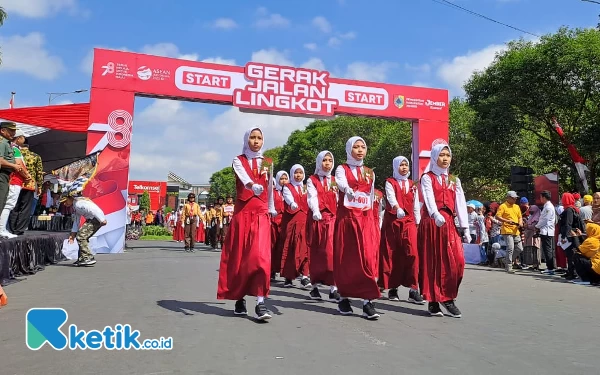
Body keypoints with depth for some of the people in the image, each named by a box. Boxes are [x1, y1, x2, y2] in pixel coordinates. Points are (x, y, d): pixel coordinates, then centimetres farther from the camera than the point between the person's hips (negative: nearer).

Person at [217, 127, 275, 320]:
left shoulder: (268, 162, 11)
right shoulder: (238, 160, 2)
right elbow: (243, 177, -21)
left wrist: (271, 209, 22)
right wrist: (253, 186, -42)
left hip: (261, 214, 1)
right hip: (242, 213, -1)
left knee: (260, 256, -13)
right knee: (239, 257, 3)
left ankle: (260, 303, -13)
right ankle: (240, 298, 18)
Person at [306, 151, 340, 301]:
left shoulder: (335, 181, 16)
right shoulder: (312, 180, 7)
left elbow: (338, 199, 8)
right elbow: (312, 197, -10)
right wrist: (316, 211, -28)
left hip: (332, 218, 1)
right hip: (316, 218, -1)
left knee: (331, 251, -10)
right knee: (315, 253, 4)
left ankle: (333, 289, -12)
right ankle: (314, 287, 15)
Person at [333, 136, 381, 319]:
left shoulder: (370, 172, 15)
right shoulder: (342, 169, 2)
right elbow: (341, 184, -21)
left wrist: (370, 215, 14)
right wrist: (349, 190, -44)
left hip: (366, 219, 3)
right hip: (346, 217, -3)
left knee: (367, 258, -7)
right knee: (346, 258, 1)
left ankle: (368, 301, -6)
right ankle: (344, 298, 14)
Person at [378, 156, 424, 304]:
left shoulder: (412, 185, 16)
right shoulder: (390, 182, 3)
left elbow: (416, 205, 14)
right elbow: (391, 197, -16)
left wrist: (417, 222, 7)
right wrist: (398, 208, -36)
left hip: (409, 221, 2)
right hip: (392, 221, -2)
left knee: (412, 253, -12)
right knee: (392, 254, 1)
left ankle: (413, 290, -10)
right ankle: (393, 288, 14)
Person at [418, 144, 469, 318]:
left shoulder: (454, 180, 18)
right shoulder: (427, 177, 3)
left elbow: (461, 204, 10)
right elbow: (429, 198, -16)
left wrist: (465, 228, 1)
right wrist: (436, 214, -36)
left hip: (449, 223, 4)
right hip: (431, 222, -4)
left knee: (456, 261, -6)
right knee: (432, 262, -2)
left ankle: (448, 298, 10)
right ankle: (433, 302, 5)